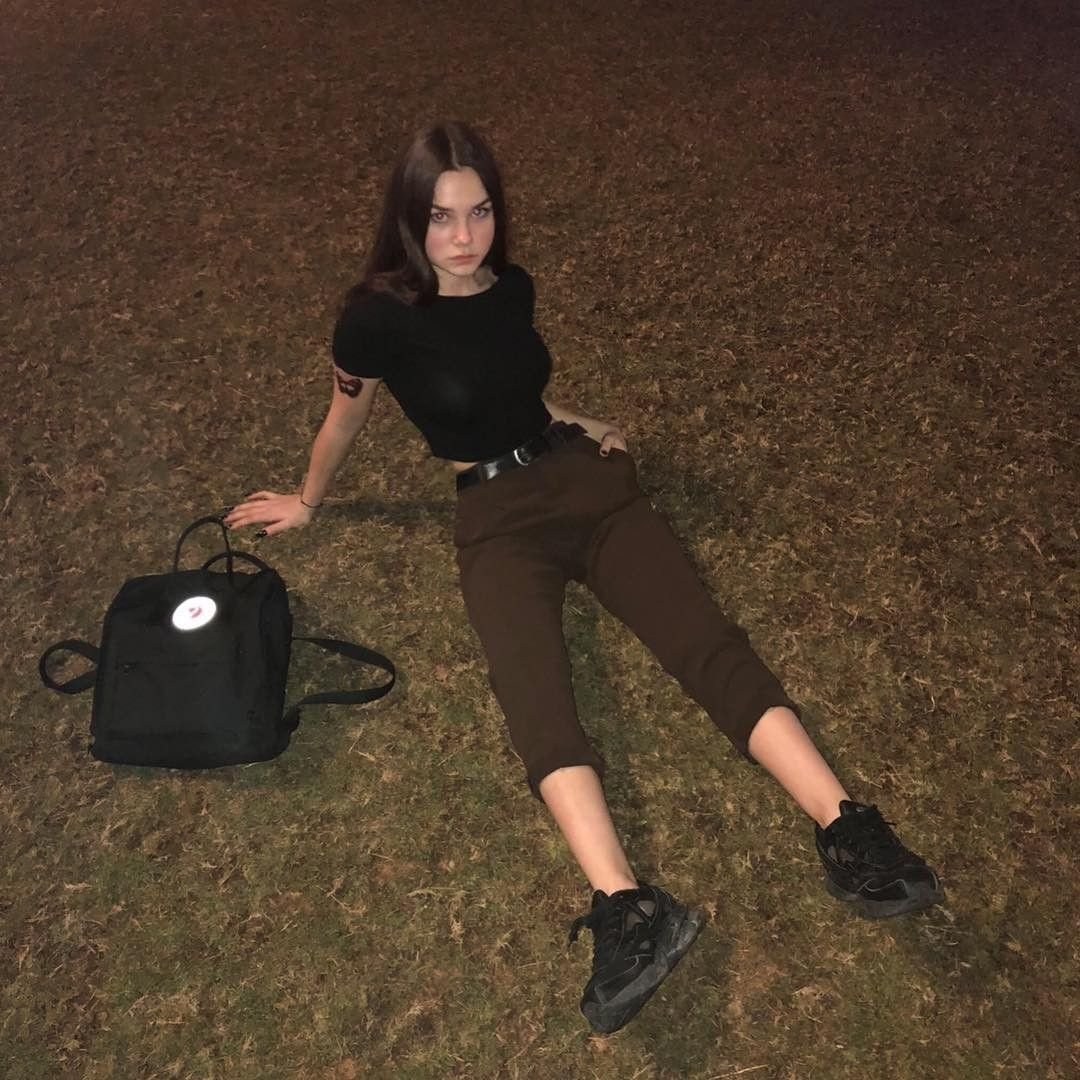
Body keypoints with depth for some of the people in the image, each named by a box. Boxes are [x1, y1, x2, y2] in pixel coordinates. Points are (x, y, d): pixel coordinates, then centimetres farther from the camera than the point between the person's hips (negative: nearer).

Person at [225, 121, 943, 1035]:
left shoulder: (512, 287, 9)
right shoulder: (380, 315, -6)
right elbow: (346, 420, 11)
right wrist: (309, 502, 23)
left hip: (584, 477, 4)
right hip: (499, 515, -4)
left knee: (707, 638, -20)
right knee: (536, 694, -33)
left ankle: (847, 829, -32)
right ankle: (629, 908, -50)